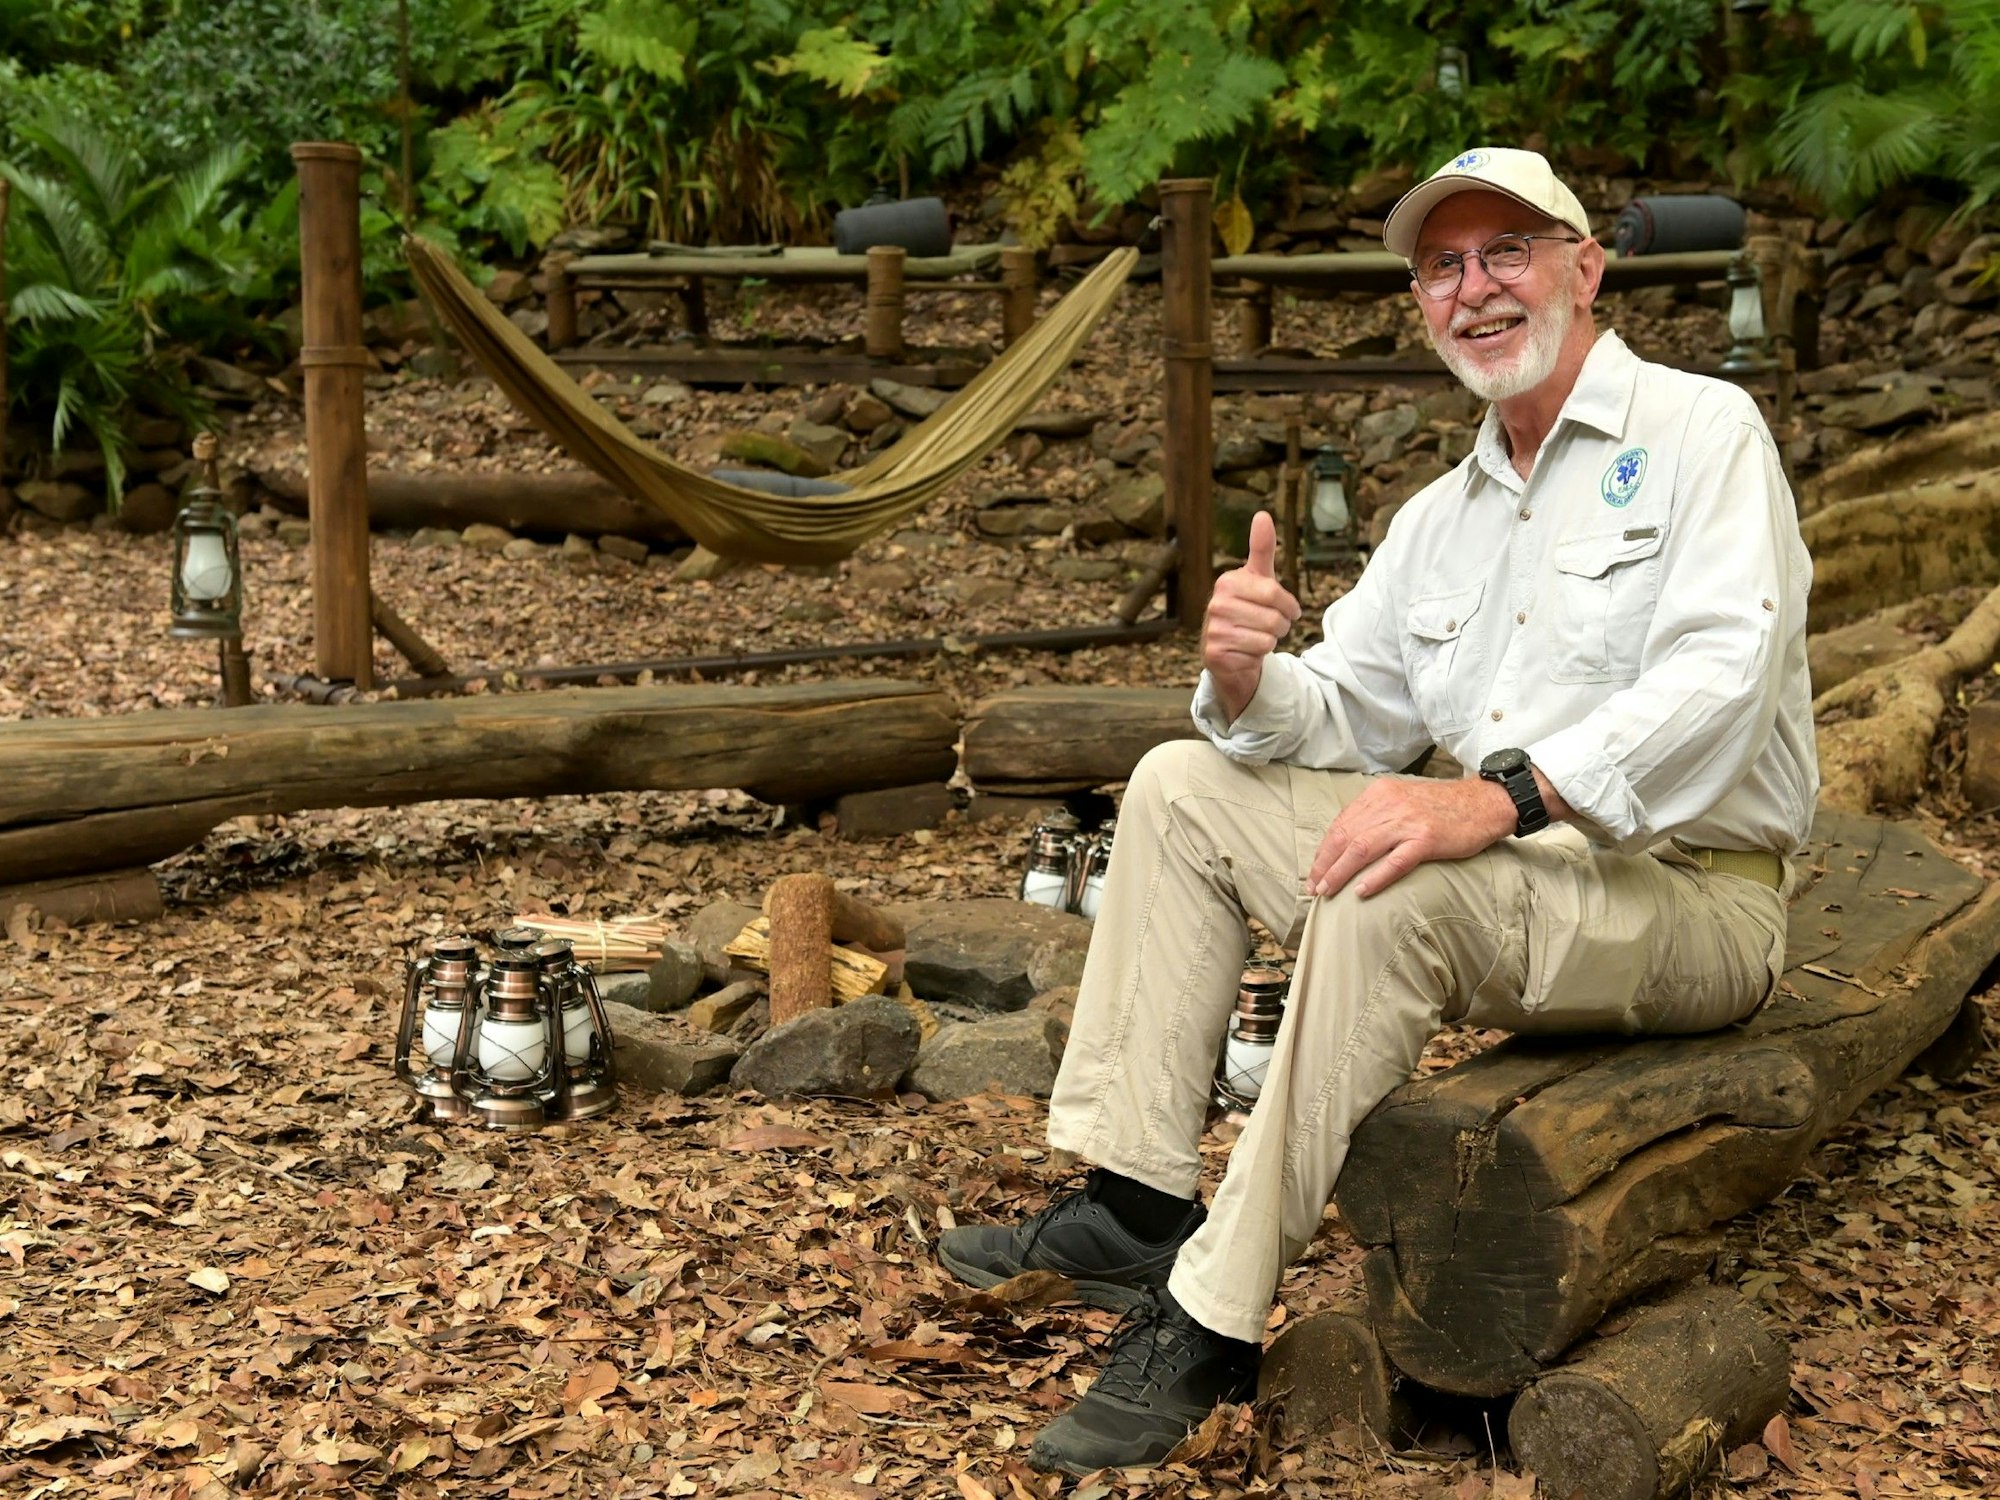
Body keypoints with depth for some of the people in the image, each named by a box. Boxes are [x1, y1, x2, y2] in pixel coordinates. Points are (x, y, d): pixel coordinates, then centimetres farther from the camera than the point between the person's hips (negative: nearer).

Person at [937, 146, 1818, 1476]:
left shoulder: (1701, 431, -6)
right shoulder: (1441, 517, 17)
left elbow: (1719, 681, -22)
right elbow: (1342, 720, 15)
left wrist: (1498, 796, -35)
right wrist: (1250, 681, -10)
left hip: (1685, 891, -8)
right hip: (1505, 875, 8)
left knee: (1385, 899, -35)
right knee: (1181, 789, 3)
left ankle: (1212, 1324, -27)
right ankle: (1140, 1204, -5)